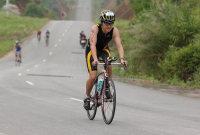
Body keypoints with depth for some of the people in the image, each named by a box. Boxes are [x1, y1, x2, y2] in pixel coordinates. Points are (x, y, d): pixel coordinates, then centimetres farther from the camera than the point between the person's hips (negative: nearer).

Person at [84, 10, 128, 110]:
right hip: (91, 51, -3)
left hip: (104, 50, 3)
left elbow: (119, 46, -31)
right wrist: (95, 59, -54)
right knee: (93, 77, -15)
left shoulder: (114, 31, -22)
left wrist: (122, 59, -48)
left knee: (109, 67, -29)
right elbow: (93, 44, -40)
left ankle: (107, 88, -7)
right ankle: (87, 97, 8)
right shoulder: (95, 28, -30)